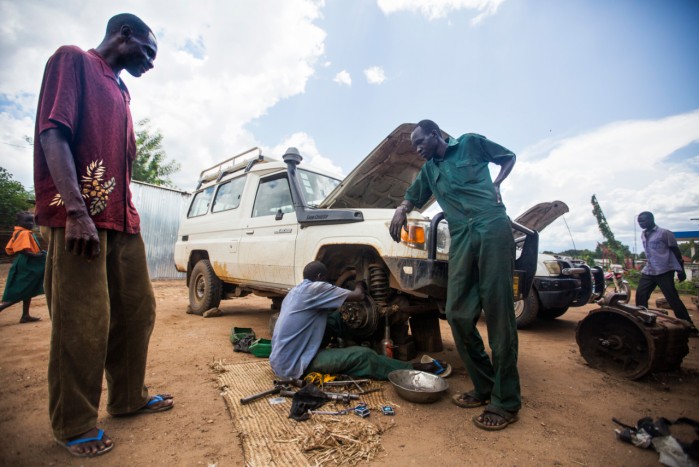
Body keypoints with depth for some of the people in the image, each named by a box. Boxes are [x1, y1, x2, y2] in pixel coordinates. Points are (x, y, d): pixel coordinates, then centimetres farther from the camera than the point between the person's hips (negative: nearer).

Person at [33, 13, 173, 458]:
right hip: (80, 217, -8)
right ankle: (75, 426, 12)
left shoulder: (120, 91, 26)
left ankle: (129, 397, 25)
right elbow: (53, 133, -11)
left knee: (137, 310, 10)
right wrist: (76, 210, -21)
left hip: (123, 219, 8)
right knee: (84, 323, -4)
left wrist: (128, 216, 17)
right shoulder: (73, 60, 3)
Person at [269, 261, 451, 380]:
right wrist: (359, 285, 10)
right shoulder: (314, 287, -15)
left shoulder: (296, 291, 11)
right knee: (362, 355, -10)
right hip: (294, 364, -9)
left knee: (333, 319, 8)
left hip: (281, 359, 9)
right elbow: (358, 296, -12)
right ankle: (416, 369, 0)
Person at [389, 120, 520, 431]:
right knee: (458, 314, -3)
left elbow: (508, 157, 21)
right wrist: (401, 209, 1)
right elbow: (413, 196, 25)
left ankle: (506, 401, 5)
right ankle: (484, 388, 14)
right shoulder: (428, 170, 24)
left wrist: (496, 185, 3)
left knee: (498, 313, -6)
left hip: (493, 227, -5)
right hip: (461, 238, 5)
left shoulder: (471, 143, 12)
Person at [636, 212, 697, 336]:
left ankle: (689, 327, 5)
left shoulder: (664, 233, -8)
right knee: (640, 295, 4)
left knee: (673, 299, -6)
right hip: (647, 272, 7)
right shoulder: (643, 235, 12)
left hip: (664, 272, -7)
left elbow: (676, 252, -6)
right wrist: (648, 265, 22)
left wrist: (681, 270, -8)